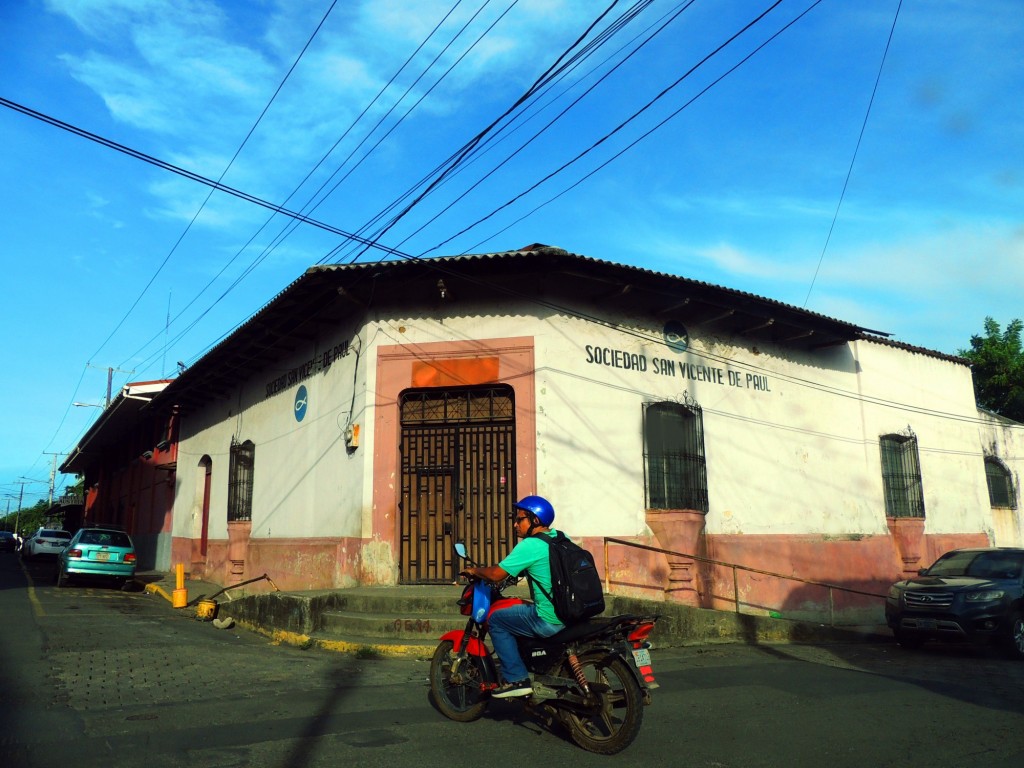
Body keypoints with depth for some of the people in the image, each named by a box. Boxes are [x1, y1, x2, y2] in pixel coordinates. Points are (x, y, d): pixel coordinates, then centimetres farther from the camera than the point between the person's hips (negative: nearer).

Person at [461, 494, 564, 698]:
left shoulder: (530, 545, -13)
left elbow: (496, 574, -13)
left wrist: (475, 570, 3)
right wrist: (517, 571, 30)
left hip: (548, 620, -9)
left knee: (496, 620, 5)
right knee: (521, 611, 29)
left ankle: (516, 679, 3)